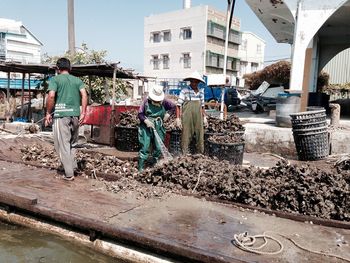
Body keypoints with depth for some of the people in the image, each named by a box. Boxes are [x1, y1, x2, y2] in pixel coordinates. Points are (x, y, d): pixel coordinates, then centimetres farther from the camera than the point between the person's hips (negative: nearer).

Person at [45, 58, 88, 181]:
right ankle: (73, 166, 15)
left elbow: (51, 96, -10)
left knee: (63, 145, 0)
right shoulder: (77, 80, 13)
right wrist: (83, 113, 1)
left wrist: (48, 113, -2)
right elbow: (84, 95, 0)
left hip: (61, 115, -4)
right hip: (75, 115, 4)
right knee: (71, 143, 20)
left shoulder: (55, 79, 2)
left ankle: (69, 174, 0)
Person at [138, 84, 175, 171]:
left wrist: (168, 114, -1)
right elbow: (140, 114, -2)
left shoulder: (164, 102, 2)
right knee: (145, 147, -5)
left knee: (158, 148, 4)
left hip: (158, 128, 3)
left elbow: (173, 107, 13)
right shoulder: (146, 102, -3)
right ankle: (141, 167, 2)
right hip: (146, 127, -2)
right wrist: (146, 121, -16)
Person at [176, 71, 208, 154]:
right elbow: (178, 105, -7)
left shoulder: (201, 91, 10)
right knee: (186, 136, 0)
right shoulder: (184, 91, -7)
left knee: (200, 136, 7)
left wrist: (204, 117, 17)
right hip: (187, 119, -5)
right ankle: (184, 153, 9)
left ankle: (201, 153, 17)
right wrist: (178, 118, -11)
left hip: (198, 119, 5)